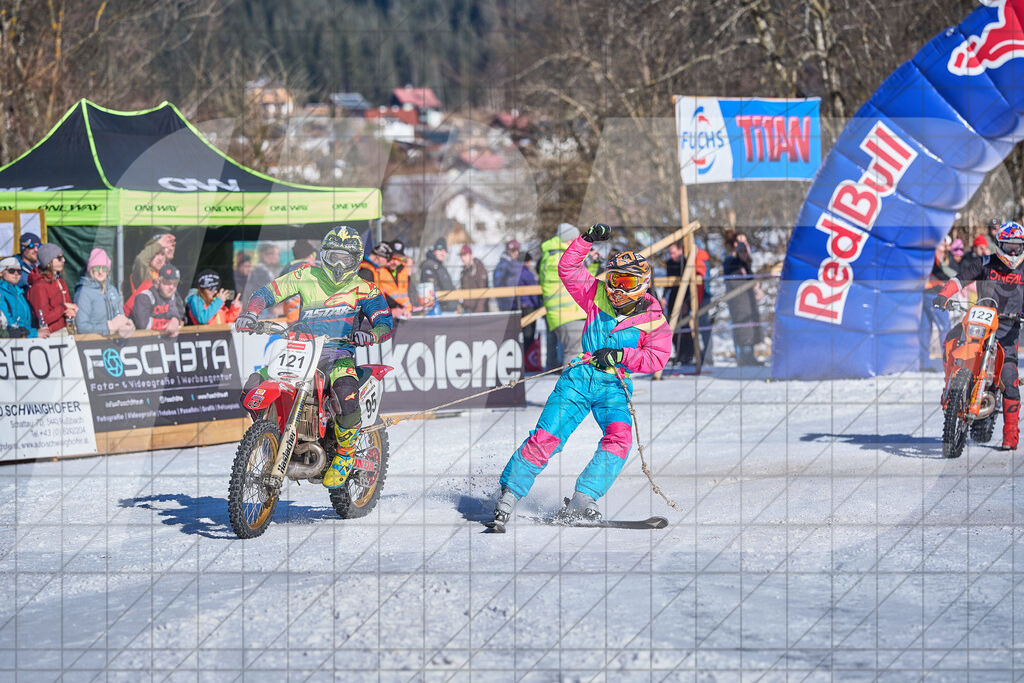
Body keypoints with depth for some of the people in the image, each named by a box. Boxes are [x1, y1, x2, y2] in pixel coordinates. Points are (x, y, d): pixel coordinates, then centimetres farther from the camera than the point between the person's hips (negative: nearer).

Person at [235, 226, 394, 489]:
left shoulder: (365, 290, 4)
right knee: (253, 386, -16)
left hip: (340, 355, -3)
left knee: (345, 391, -38)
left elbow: (385, 324, -6)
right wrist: (250, 314, -11)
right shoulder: (307, 276, 9)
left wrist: (369, 335, -29)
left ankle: (345, 453, -14)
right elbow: (267, 292, 9)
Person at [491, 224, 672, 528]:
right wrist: (587, 239, -7)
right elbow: (567, 269, 6)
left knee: (620, 438, -27)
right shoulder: (597, 295, 5)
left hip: (615, 387, 0)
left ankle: (582, 499, -28)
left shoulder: (652, 318, 0)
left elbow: (657, 358, -3)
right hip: (580, 377, 0)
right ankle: (509, 494, -4)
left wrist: (622, 355, -16)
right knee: (546, 437, -12)